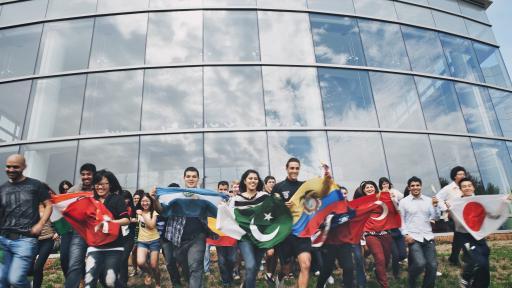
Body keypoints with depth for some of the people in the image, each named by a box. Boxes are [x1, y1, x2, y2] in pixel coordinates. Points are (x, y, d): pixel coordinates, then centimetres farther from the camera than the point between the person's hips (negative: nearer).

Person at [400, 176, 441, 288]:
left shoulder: (428, 200, 7)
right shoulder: (404, 202, -1)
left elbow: (435, 218, 5)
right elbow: (401, 220, 1)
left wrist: (435, 206, -10)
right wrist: (406, 234, -9)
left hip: (428, 237, 4)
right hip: (413, 237, -4)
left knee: (432, 265, 2)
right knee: (420, 263, -17)